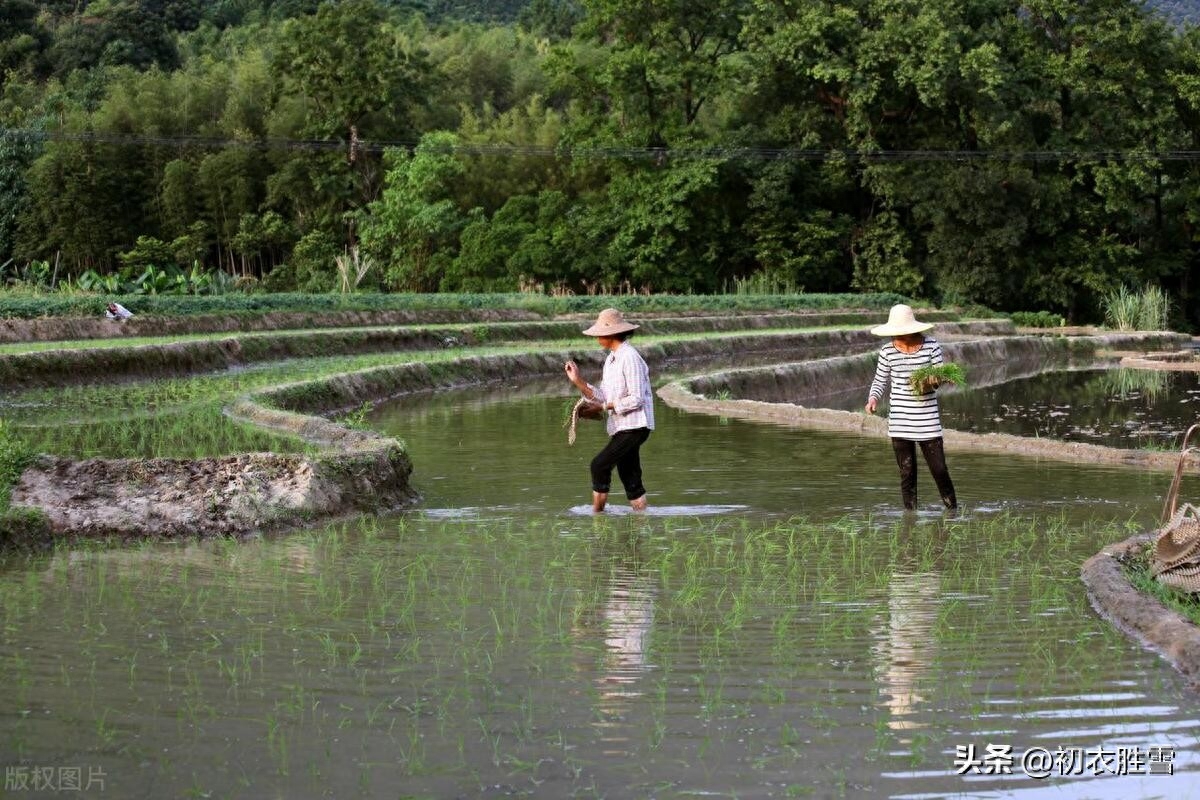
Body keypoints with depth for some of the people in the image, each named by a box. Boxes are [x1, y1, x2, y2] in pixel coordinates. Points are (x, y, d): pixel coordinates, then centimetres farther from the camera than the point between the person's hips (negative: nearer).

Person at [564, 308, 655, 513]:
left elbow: (636, 399, -19)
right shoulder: (610, 359, 14)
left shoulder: (630, 358, -15)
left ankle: (597, 514, -7)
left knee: (599, 465, -14)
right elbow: (603, 396, 11)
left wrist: (607, 406, -14)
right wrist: (578, 381, 1)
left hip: (634, 426, -9)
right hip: (620, 427, 9)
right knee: (630, 480, 9)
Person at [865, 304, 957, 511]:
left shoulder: (931, 345, -4)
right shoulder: (888, 351, -1)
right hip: (899, 422, 1)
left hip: (928, 420, -1)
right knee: (907, 474, 5)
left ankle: (953, 510, 18)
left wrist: (930, 384, -19)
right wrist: (873, 398, -12)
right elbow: (880, 381, 8)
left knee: (940, 470, 1)